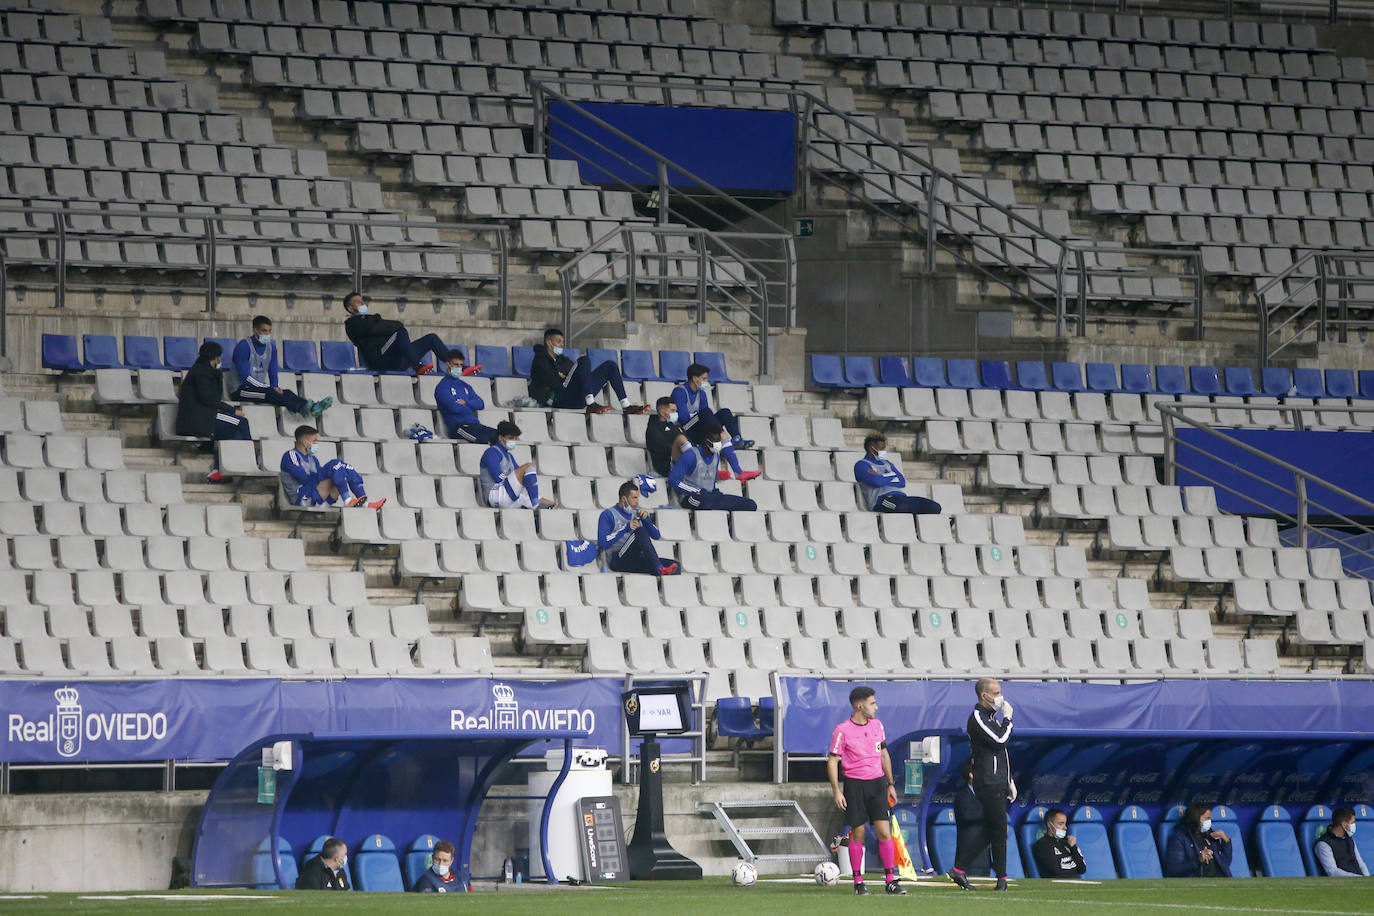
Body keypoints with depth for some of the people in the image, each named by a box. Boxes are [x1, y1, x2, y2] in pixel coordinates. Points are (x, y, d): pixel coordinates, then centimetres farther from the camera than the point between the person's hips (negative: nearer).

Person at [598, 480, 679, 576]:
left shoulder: (636, 513, 19)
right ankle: (659, 569, -43)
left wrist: (646, 519, -1)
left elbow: (656, 536, 17)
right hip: (618, 560, -6)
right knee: (640, 531, -32)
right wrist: (626, 528, -17)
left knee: (676, 566, -17)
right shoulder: (608, 515, 2)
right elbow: (602, 543, -11)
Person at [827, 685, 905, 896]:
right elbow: (832, 761, -4)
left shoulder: (877, 725, 10)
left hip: (877, 783, 4)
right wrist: (836, 791, -11)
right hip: (854, 784, -4)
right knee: (857, 834, 0)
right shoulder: (842, 730, -6)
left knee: (884, 832, -4)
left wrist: (890, 784, 19)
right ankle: (858, 882, 10)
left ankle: (891, 880, 0)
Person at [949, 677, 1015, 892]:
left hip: (998, 783, 10)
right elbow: (1000, 741, -21)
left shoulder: (991, 718, 21)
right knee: (999, 830, -6)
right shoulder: (977, 718, -10)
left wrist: (1009, 781, 23)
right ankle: (1001, 878, 1)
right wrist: (1007, 719, -7)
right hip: (988, 784, -10)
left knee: (989, 831, 9)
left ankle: (959, 870, 10)